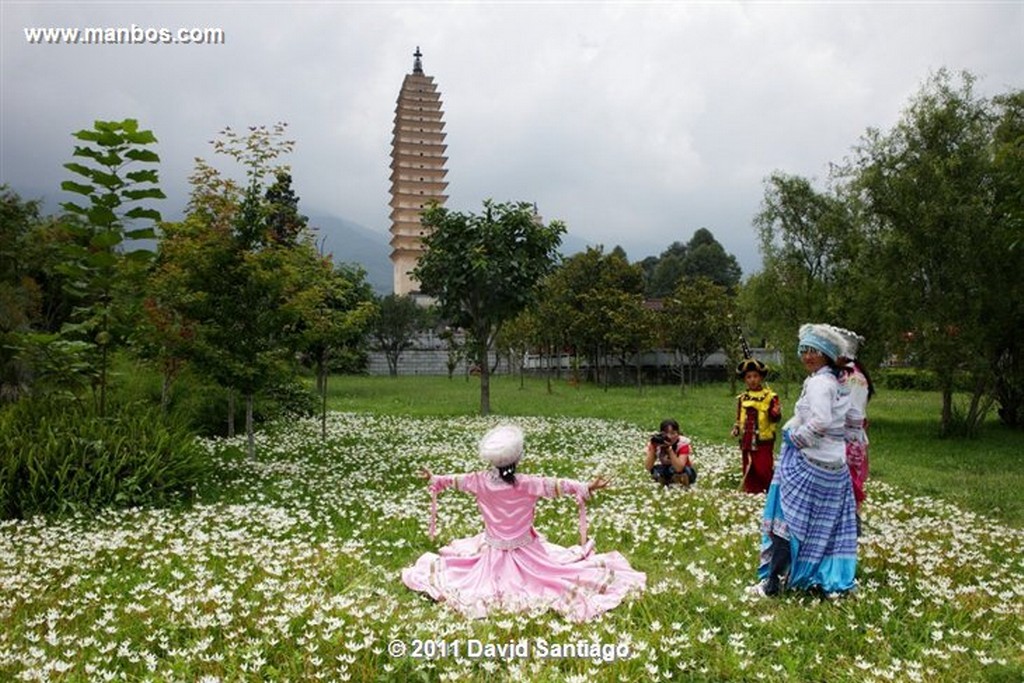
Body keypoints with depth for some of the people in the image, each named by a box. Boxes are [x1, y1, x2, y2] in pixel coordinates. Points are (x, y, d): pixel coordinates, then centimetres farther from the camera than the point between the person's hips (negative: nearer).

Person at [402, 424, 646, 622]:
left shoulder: (480, 481, -14)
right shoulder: (526, 483, -27)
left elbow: (454, 479, 3)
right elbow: (556, 485, -27)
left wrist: (433, 479, 22)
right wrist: (586, 487, -25)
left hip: (493, 548, 3)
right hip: (523, 549, -3)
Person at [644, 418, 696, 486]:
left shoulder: (683, 443, -25)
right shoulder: (656, 443, -18)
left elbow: (679, 468, -38)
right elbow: (648, 467, -27)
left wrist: (669, 448, -44)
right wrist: (652, 447, -37)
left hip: (684, 472, -2)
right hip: (665, 472, 2)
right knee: (655, 469, -30)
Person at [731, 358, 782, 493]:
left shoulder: (770, 396, -6)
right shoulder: (742, 398, 9)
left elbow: (774, 418, -10)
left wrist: (776, 413, -31)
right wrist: (736, 428, 2)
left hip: (763, 440, -5)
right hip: (746, 440, 5)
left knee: (764, 468, -6)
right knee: (749, 470, 11)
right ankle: (753, 492, 23)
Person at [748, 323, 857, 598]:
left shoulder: (819, 382, -15)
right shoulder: (839, 383, 13)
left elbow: (820, 421, -27)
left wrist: (794, 438, -13)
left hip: (808, 463, -9)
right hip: (835, 465, 9)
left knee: (787, 519, -2)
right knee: (826, 525, 14)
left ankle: (773, 581, 2)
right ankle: (832, 579, 20)